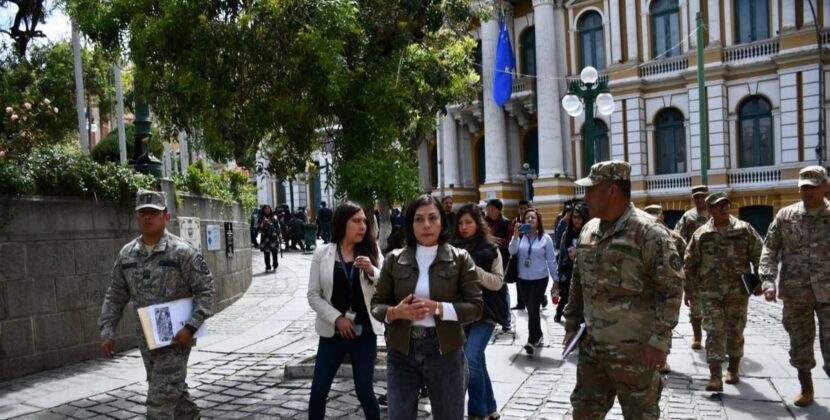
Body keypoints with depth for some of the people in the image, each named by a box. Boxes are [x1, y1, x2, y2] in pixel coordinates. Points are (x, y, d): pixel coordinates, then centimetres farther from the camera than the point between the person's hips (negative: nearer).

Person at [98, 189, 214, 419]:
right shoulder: (126, 254, 4)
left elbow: (205, 290, -12)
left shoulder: (182, 252, -13)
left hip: (175, 337, -6)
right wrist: (107, 331, 5)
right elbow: (115, 296, 11)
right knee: (172, 390, 20)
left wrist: (191, 327, -19)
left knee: (160, 398, -6)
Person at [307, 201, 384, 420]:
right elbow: (313, 295, -2)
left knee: (364, 391, 6)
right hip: (332, 333, 0)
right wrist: (336, 318, -12)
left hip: (364, 332, 0)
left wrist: (372, 271, -20)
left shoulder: (372, 252, 1)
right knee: (318, 390, 4)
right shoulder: (322, 253, -1)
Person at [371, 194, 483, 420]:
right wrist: (395, 312, -18)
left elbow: (475, 307, -6)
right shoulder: (394, 259, 1)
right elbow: (376, 304, 4)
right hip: (401, 352, 1)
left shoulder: (460, 259, -4)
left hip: (445, 351, -1)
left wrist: (437, 308, -21)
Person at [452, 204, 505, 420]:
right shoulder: (454, 249, 5)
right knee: (477, 361, 12)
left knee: (470, 359, -17)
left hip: (485, 312, -4)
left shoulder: (490, 249, -2)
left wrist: (475, 270, -19)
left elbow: (498, 282, -7)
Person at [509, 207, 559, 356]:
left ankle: (532, 341, -5)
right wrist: (515, 235, -24)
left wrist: (555, 278, 2)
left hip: (539, 279, -3)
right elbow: (512, 251, -14)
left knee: (533, 309, -10)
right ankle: (538, 336, 28)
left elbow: (551, 260, 1)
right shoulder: (520, 236, 0)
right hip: (522, 279, 3)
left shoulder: (545, 238, -3)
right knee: (531, 309, 12)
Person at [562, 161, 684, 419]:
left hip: (635, 349, -6)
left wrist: (659, 340, -19)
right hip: (592, 346, 7)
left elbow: (671, 288, -17)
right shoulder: (589, 230, 8)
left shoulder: (649, 232, -14)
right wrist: (572, 324, 14)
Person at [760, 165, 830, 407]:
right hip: (795, 292, 2)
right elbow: (769, 249, 1)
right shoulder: (785, 216, 3)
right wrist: (768, 280, -11)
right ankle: (806, 389, 31)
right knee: (799, 343, 13)